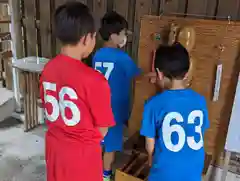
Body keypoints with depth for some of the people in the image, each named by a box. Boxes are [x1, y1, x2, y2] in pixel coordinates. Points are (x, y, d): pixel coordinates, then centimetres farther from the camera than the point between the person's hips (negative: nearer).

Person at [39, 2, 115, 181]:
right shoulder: (94, 80, -27)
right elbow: (102, 130, -16)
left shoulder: (48, 69, -7)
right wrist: (87, 136, 4)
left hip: (55, 147, 6)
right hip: (82, 152, -5)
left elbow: (51, 110, 5)